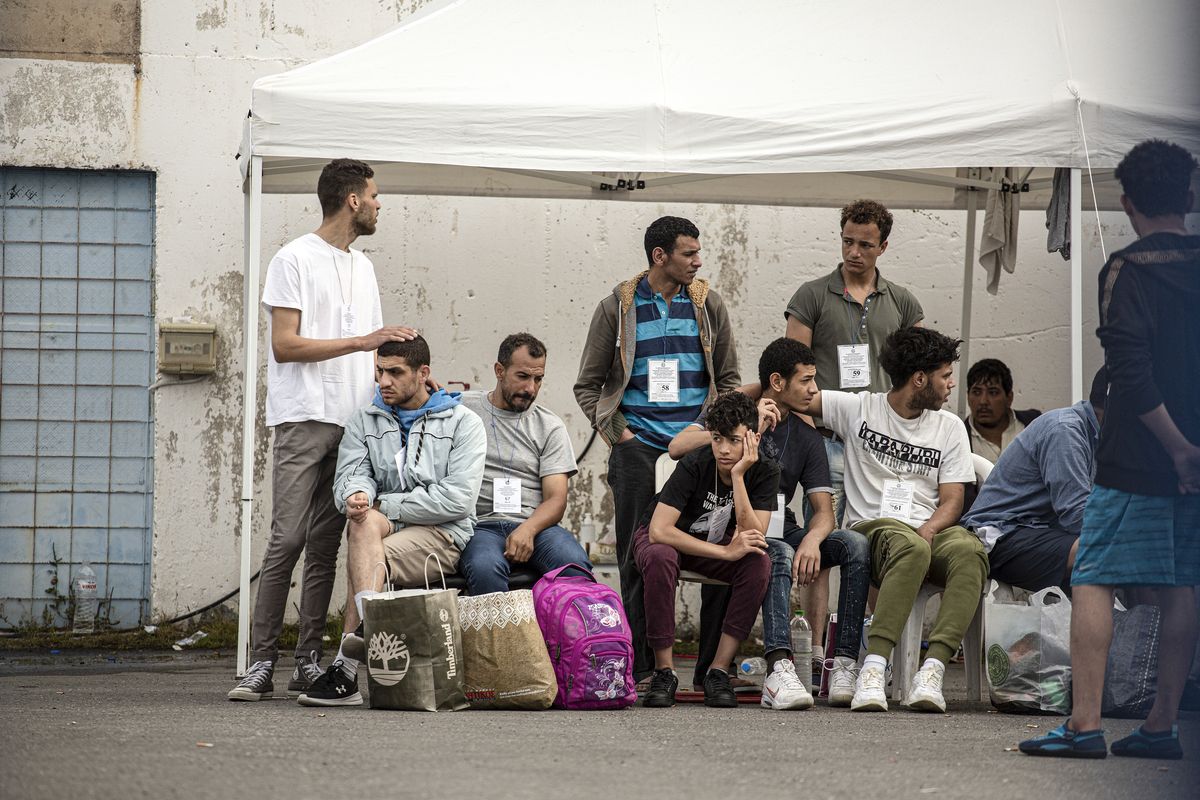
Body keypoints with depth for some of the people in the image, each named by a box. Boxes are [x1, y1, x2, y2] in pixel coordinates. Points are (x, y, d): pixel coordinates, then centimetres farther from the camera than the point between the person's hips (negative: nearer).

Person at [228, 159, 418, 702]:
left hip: (352, 422, 7)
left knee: (325, 546, 4)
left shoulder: (363, 267, 21)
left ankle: (308, 663, 6)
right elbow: (285, 346, -10)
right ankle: (261, 664, -11)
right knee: (287, 540, -12)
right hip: (304, 419, -7)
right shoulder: (295, 260, -2)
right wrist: (362, 340, -13)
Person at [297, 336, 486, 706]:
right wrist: (357, 495, -24)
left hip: (443, 535, -4)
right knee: (363, 521, -33)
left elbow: (458, 499, -8)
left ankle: (345, 671, -37)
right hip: (383, 527, 4)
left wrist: (384, 505, -9)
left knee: (364, 560, -31)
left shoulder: (463, 423, 5)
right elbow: (350, 476, 3)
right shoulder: (364, 422, 19)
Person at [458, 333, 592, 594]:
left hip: (534, 524, 2)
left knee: (574, 563, -32)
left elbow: (556, 499, 6)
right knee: (485, 567, -38)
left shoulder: (549, 426, 14)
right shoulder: (462, 408, 12)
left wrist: (527, 530, -16)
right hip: (481, 525, -2)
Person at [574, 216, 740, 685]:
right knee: (638, 558, -5)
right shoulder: (618, 307, 5)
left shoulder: (708, 304, 11)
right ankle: (641, 667, -2)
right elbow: (588, 385, 10)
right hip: (638, 448, -1)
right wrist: (617, 432, -2)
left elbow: (728, 378, 17)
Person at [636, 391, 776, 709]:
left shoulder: (764, 472, -18)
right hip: (668, 539, -3)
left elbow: (754, 537, -29)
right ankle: (664, 671, -26)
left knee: (760, 563, -29)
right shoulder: (695, 465, -28)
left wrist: (738, 476, -37)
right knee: (659, 557, -39)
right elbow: (659, 531, -36)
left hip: (716, 544, 3)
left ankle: (719, 671, -22)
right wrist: (726, 552, -39)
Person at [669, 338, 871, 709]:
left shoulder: (807, 438, 14)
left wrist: (812, 539, -23)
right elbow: (677, 448, -16)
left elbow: (824, 510, 2)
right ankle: (779, 669, -53)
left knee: (856, 544, -22)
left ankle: (845, 666, -31)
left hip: (779, 531, 4)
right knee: (779, 554, -38)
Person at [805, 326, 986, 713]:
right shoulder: (859, 409, 9)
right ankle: (873, 670, -46)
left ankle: (932, 669, -44)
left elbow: (952, 500, 8)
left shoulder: (949, 427, 16)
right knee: (910, 549, -40)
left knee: (969, 551, -34)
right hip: (872, 528, -3)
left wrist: (928, 530, -13)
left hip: (930, 530, 3)